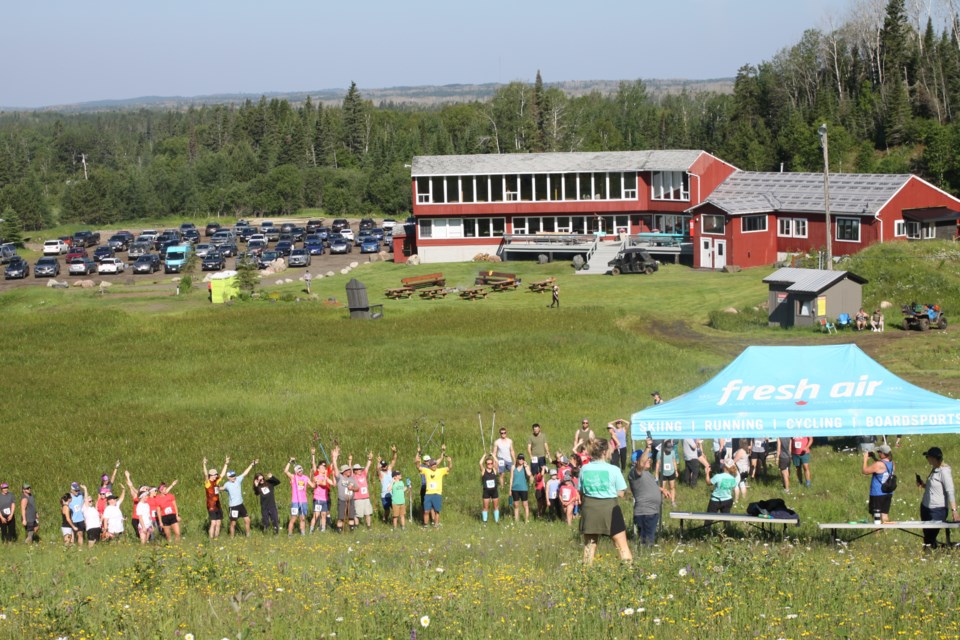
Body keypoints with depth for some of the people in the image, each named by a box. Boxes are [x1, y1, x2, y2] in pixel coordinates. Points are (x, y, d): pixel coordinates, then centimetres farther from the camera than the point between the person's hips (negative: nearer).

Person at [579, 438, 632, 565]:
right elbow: (620, 493, -6)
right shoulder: (614, 470, -10)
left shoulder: (585, 469, 0)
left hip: (589, 508, 3)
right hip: (609, 508, -3)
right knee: (622, 545, 5)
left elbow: (581, 491, 7)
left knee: (589, 545, 14)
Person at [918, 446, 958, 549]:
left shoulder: (944, 471, -16)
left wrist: (954, 510, -28)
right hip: (926, 508, 9)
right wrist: (923, 485, 6)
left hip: (937, 510, -9)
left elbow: (950, 492, -21)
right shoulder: (934, 469, 11)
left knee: (931, 538, -6)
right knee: (926, 536, 12)